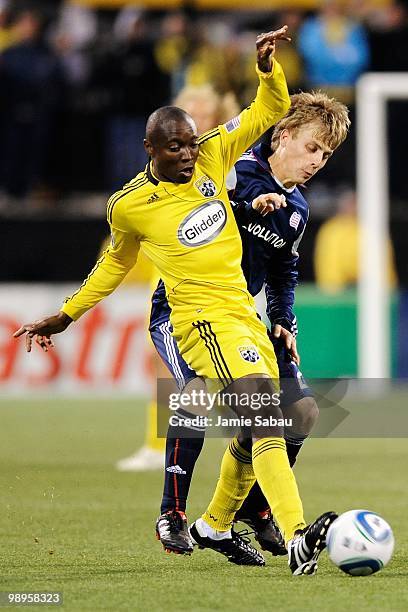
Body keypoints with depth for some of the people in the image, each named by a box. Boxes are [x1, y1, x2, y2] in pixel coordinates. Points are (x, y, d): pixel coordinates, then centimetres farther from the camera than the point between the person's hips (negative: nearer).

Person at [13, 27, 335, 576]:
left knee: (256, 434, 16)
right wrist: (66, 316, 21)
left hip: (244, 312, 7)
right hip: (203, 318, -7)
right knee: (265, 419, -25)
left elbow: (270, 110, 8)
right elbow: (116, 262, 16)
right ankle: (297, 539, -37)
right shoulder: (129, 206, -4)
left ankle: (218, 525, 39)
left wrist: (268, 68, -11)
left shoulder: (212, 156, 3)